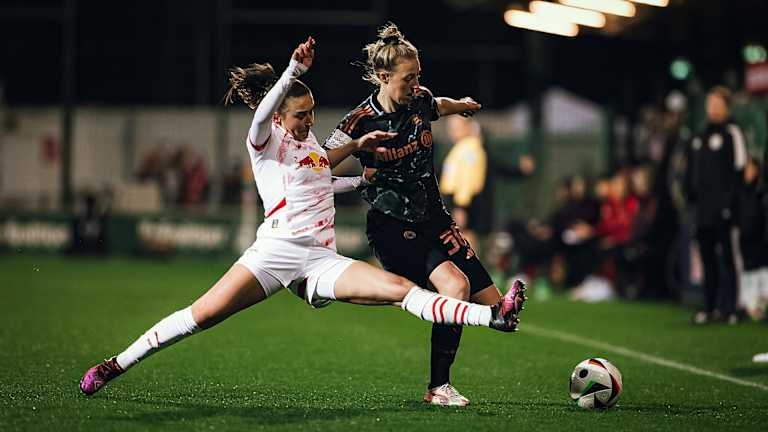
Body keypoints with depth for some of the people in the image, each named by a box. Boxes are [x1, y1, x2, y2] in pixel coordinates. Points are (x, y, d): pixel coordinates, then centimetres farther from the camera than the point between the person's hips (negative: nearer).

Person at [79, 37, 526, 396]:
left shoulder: (311, 141, 19)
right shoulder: (264, 141, 0)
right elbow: (263, 113, -26)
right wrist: (295, 69, -37)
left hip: (322, 260, 5)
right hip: (275, 251, -5)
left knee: (401, 288, -13)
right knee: (205, 313, -14)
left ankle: (493, 316, -29)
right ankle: (116, 365, -2)